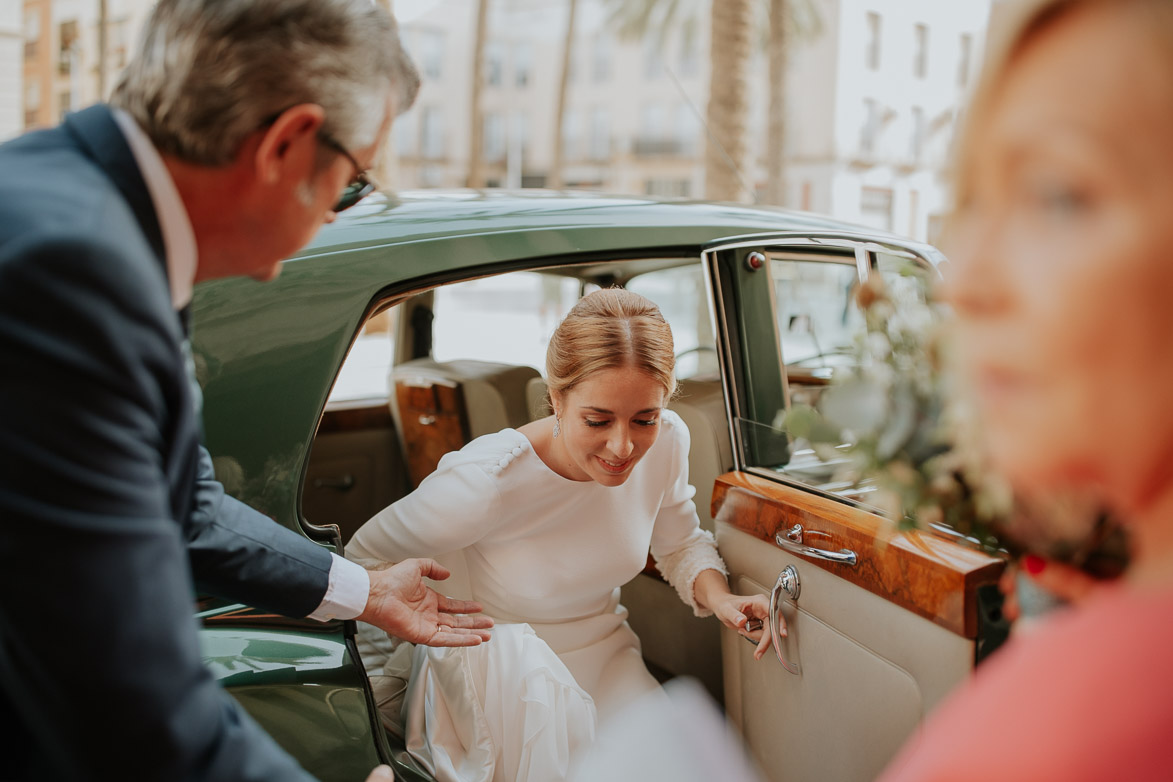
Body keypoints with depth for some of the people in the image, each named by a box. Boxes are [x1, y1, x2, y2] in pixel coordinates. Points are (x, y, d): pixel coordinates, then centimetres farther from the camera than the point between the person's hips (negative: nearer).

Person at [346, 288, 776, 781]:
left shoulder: (667, 441, -15)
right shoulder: (489, 481, -31)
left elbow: (682, 545, 5)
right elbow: (366, 557, -14)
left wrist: (719, 598, -17)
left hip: (605, 656, 4)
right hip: (503, 680, -4)